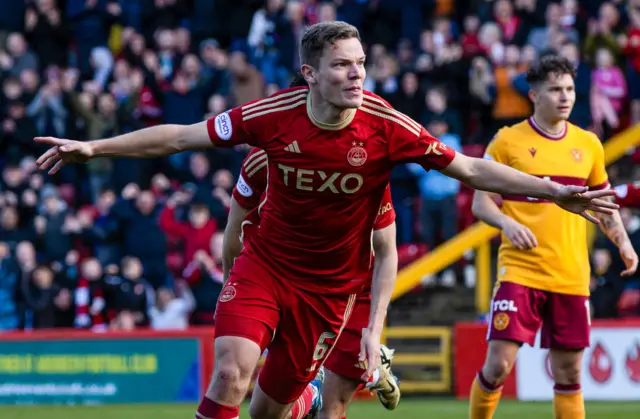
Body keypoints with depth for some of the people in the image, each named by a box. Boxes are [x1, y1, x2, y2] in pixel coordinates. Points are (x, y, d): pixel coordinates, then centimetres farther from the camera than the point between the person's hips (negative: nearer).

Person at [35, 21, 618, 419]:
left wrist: (554, 192, -17)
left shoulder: (385, 127, -17)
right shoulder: (273, 116, -16)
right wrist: (93, 148, -9)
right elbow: (180, 136, -6)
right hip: (265, 264, 0)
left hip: (330, 284, 1)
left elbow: (470, 169, -11)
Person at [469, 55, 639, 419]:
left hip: (572, 277, 4)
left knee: (569, 373, 6)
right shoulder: (508, 141, -2)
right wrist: (507, 223, -21)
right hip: (520, 272, -3)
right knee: (499, 364, -12)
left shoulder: (588, 144, 9)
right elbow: (481, 202, -1)